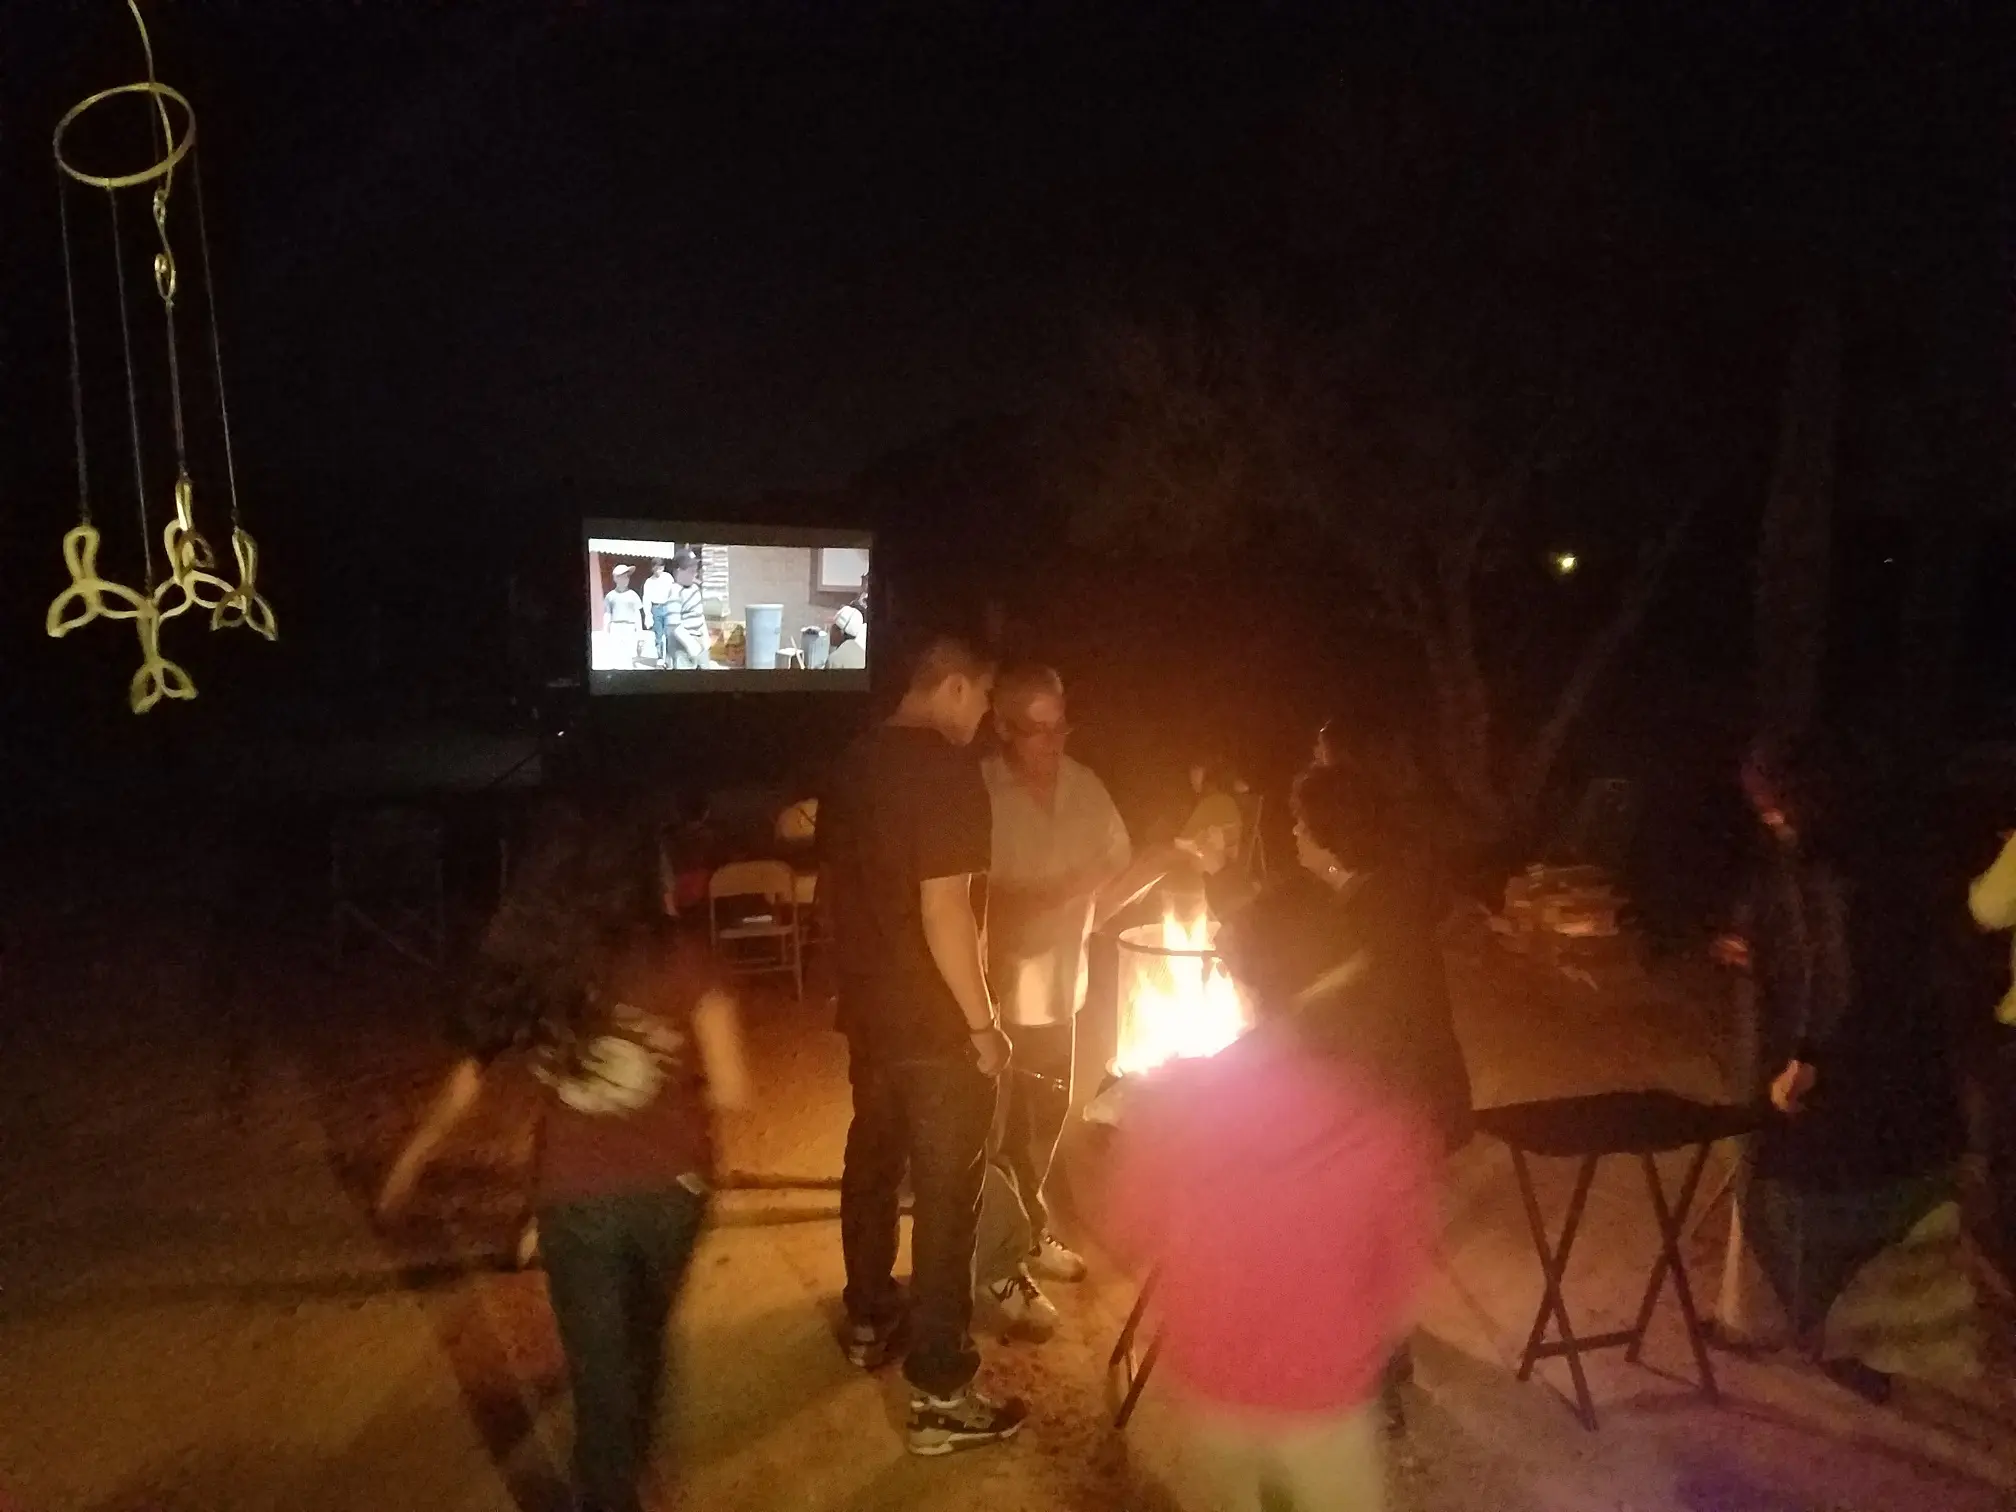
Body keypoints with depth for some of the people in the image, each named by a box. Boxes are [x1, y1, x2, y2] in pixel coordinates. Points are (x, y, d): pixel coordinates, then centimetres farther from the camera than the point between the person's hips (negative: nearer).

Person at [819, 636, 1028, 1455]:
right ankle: (939, 1395, 8)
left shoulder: (852, 763, 6)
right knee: (946, 1196, 0)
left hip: (868, 1008, 8)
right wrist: (983, 1024, -17)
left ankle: (869, 1321, 39)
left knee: (871, 1162, 22)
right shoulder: (946, 769, -20)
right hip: (935, 1024, -8)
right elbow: (943, 911, -25)